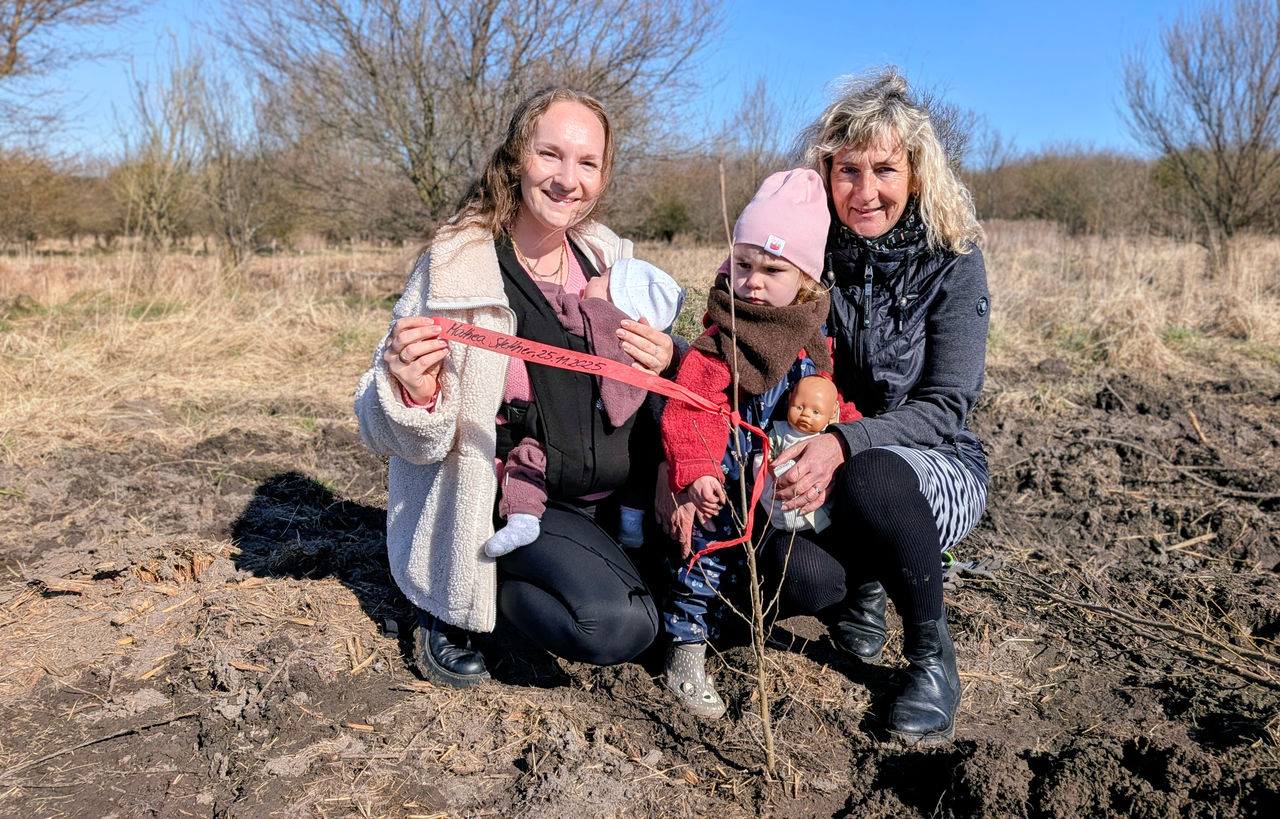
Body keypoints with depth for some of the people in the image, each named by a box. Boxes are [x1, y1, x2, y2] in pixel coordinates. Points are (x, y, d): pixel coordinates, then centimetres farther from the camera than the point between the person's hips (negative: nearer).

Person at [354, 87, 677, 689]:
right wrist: (414, 394, -38)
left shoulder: (606, 257, -1)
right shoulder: (455, 266, -18)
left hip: (611, 491, 6)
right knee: (616, 627, -23)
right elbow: (411, 441, -14)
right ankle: (454, 607, 3)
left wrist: (667, 363, -13)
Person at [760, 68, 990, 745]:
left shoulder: (950, 260, -11)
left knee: (873, 476, -37)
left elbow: (945, 407, -16)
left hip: (936, 468, -1)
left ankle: (932, 656, -9)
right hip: (823, 477, 2)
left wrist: (845, 443, -34)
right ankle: (862, 586, 11)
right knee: (800, 575, -30)